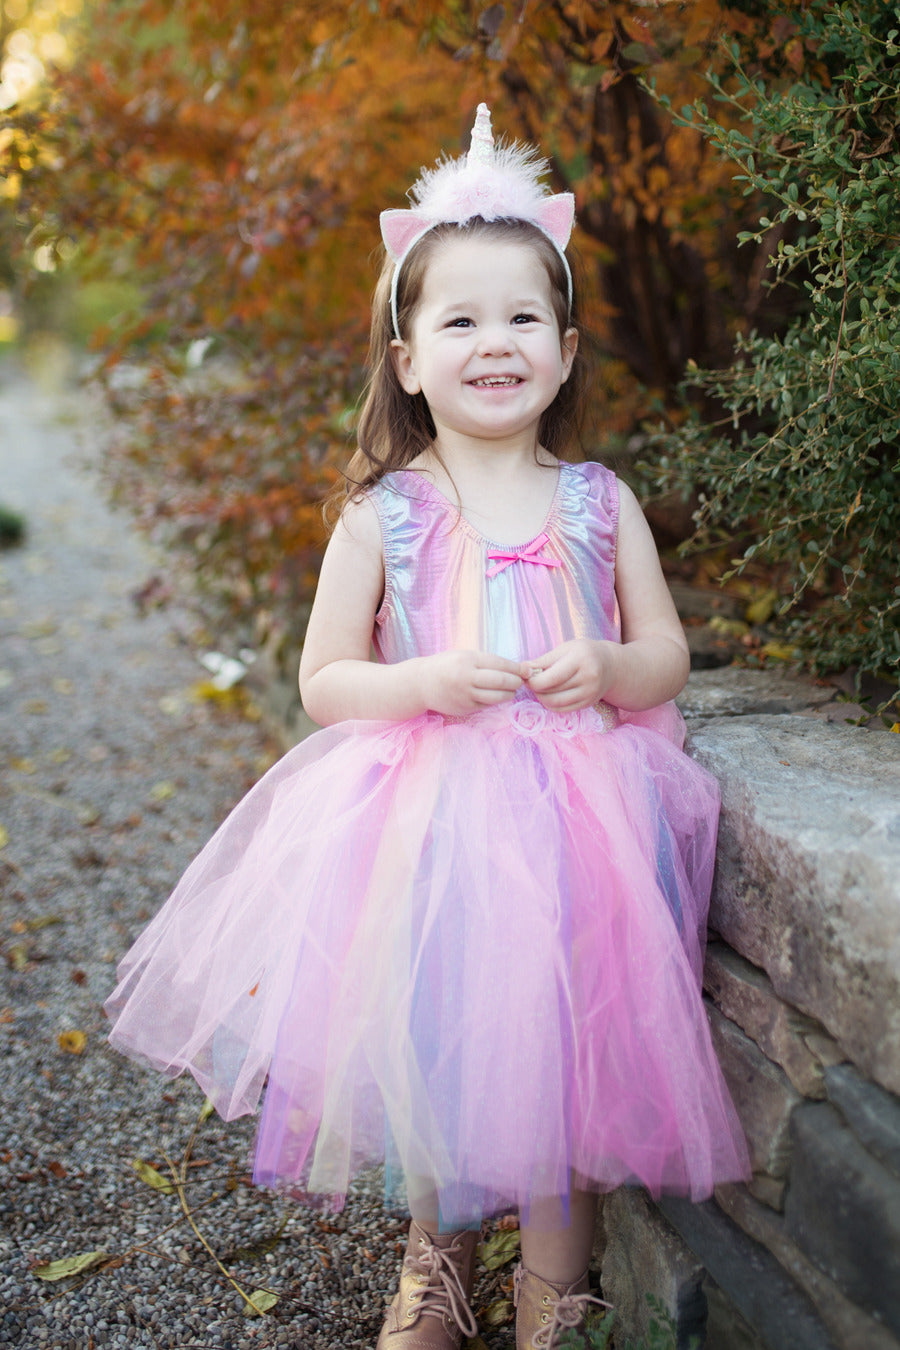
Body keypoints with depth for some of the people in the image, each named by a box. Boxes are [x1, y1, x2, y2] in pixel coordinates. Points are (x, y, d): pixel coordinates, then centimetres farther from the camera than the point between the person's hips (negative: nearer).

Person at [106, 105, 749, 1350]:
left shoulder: (600, 504, 3)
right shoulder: (381, 515, -1)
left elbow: (666, 654, 9)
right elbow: (323, 680, 1)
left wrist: (607, 668, -14)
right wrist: (426, 682, -18)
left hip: (573, 810, 1)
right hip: (422, 815, 0)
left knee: (562, 1037, -1)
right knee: (426, 1034, 5)